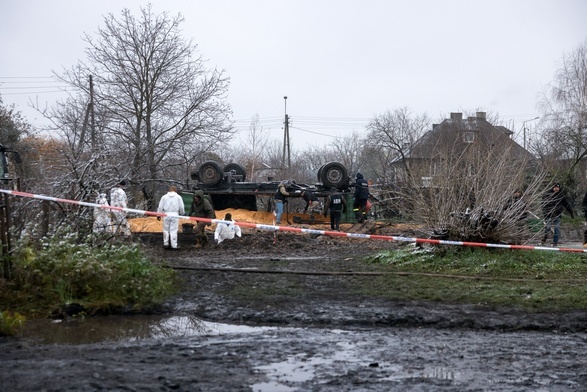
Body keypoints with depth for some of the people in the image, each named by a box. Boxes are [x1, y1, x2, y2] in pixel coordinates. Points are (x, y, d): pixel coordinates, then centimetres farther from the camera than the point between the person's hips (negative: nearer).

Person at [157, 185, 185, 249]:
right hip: (175, 215, -1)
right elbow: (182, 207, 5)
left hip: (166, 215, 1)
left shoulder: (164, 197, 8)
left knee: (166, 229, 11)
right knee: (174, 230, -1)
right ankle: (174, 245, 0)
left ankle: (165, 243, 14)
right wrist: (182, 213, 22)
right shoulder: (178, 197, 5)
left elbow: (160, 207, 6)